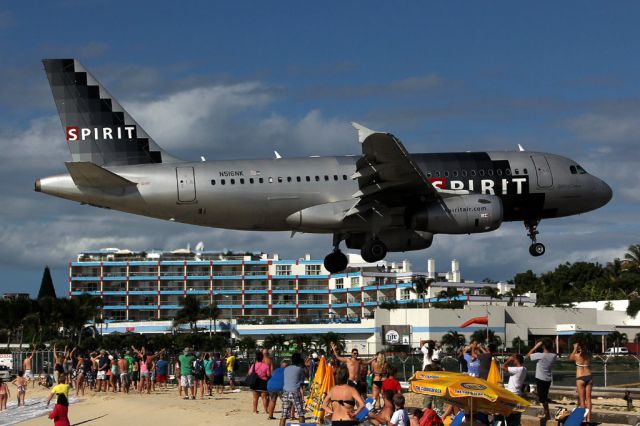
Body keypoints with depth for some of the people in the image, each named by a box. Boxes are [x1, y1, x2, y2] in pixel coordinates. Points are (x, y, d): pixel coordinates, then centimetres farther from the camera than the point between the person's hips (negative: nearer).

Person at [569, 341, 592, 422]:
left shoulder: (576, 355, -8)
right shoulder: (588, 355, 2)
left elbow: (570, 358, 14)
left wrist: (575, 349, 15)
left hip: (580, 378, -4)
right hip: (589, 377, 4)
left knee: (582, 399, 2)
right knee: (588, 398, 8)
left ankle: (584, 418, 1)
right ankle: (588, 418, 7)